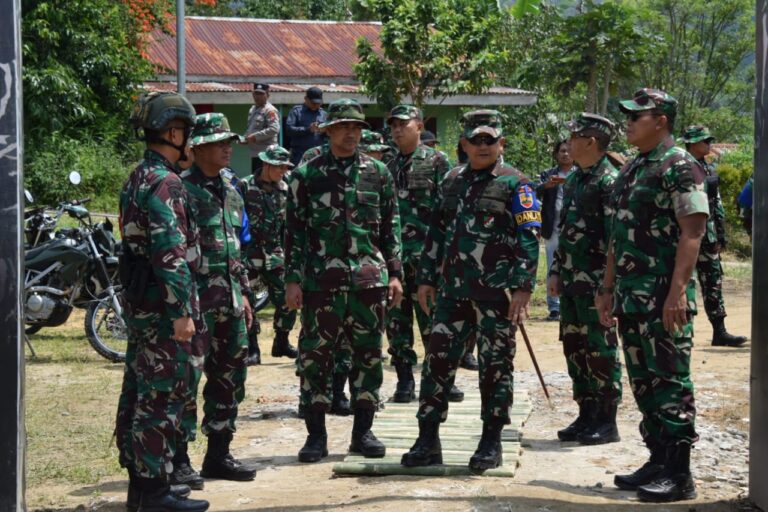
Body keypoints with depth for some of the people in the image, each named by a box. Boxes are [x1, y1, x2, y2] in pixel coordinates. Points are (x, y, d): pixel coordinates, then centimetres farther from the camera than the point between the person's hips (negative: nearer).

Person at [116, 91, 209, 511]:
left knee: (138, 393, 13)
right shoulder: (164, 183, -16)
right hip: (162, 306, -10)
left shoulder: (138, 178, 15)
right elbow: (170, 253, -22)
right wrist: (182, 311, -22)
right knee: (163, 397, -6)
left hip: (139, 303, 10)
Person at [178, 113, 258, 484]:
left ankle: (219, 454, 21)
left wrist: (243, 293, 20)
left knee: (229, 377, 12)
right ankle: (179, 458, -1)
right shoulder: (182, 190, -10)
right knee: (187, 377, -7)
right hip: (196, 299, -8)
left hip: (229, 300, 8)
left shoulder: (229, 191, 16)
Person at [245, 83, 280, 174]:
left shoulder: (270, 110, -10)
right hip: (255, 153, 9)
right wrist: (246, 138, 9)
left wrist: (255, 137, -20)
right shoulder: (252, 110, 19)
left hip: (266, 152, -9)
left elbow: (274, 129, -22)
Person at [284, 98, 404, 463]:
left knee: (369, 354, 6)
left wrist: (394, 273, 6)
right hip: (321, 280, -2)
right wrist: (292, 279, -3)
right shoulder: (306, 175, 2)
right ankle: (316, 434, 8)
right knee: (315, 355, 0)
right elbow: (295, 231, 2)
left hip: (369, 279, 2)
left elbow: (390, 227, 12)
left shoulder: (378, 173, 9)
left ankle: (363, 431, 15)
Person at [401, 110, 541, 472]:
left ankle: (491, 444, 10)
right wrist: (426, 279, 14)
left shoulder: (514, 184, -2)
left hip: (496, 293, -5)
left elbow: (528, 238, -8)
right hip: (453, 291, 5)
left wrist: (523, 288, -15)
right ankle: (428, 441, 9)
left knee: (495, 366, 2)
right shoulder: (452, 181, 15)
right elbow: (436, 233, 19)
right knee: (437, 360, 3)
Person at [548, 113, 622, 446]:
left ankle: (607, 421, 3)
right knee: (574, 348, 12)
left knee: (601, 350, -3)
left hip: (595, 282, -9)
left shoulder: (609, 181, -13)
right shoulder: (573, 179, 15)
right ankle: (587, 415, 21)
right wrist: (556, 271, 18)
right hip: (571, 281, 9)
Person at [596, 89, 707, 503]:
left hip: (663, 296, -9)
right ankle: (658, 461, 21)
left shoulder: (680, 167, -10)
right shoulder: (631, 171, 17)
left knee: (670, 382, -5)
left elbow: (692, 232, -17)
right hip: (631, 295, 9)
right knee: (644, 383, 12)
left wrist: (677, 292, -23)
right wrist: (608, 289, 19)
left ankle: (679, 474, -1)